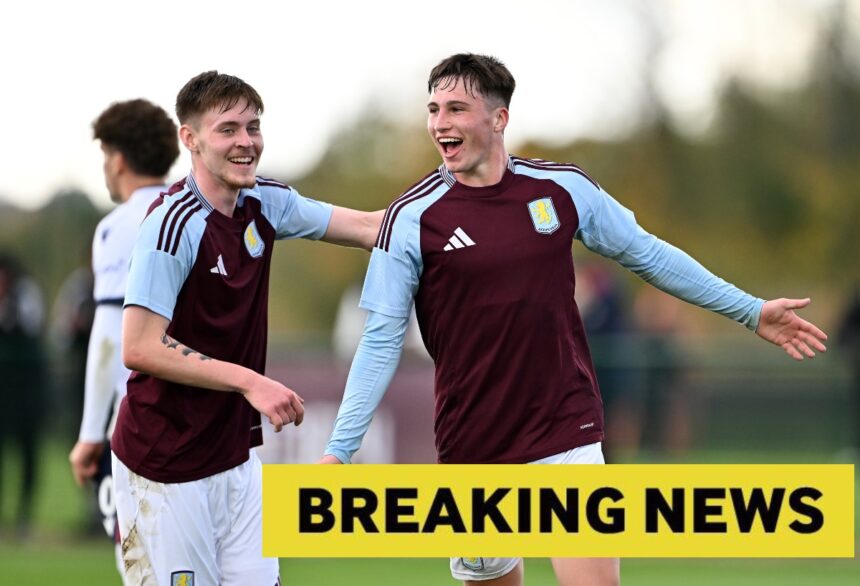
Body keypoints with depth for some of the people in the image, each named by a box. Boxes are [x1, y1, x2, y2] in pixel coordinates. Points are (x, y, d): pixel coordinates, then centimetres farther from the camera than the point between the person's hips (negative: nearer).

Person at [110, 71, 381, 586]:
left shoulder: (266, 205, 4)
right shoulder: (175, 223, -19)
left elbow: (371, 227, 11)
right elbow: (140, 347, -22)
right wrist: (248, 381, -23)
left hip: (237, 455, 7)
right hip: (165, 465, -7)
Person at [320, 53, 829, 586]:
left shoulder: (564, 189, -1)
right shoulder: (413, 217, -7)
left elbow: (645, 253, 12)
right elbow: (382, 341, -5)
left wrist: (751, 310, 15)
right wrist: (339, 449, -12)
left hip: (567, 437, 1)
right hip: (475, 452, 0)